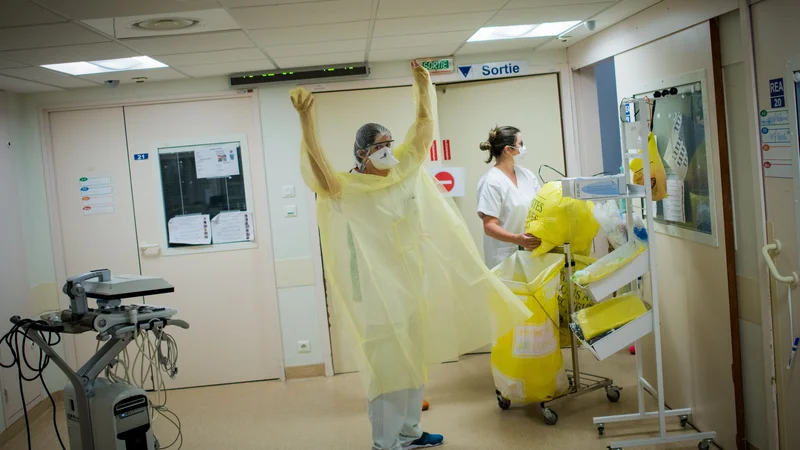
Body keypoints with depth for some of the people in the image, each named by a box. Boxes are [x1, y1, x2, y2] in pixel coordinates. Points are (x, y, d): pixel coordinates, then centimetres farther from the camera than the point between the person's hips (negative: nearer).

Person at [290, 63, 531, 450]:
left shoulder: (404, 169, 3)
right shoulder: (350, 188, -15)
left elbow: (423, 129, 6)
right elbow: (321, 175, -34)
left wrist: (423, 87, -8)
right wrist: (306, 120, -45)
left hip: (413, 279, 7)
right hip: (380, 285, -7)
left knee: (412, 358, 16)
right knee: (386, 363, -1)